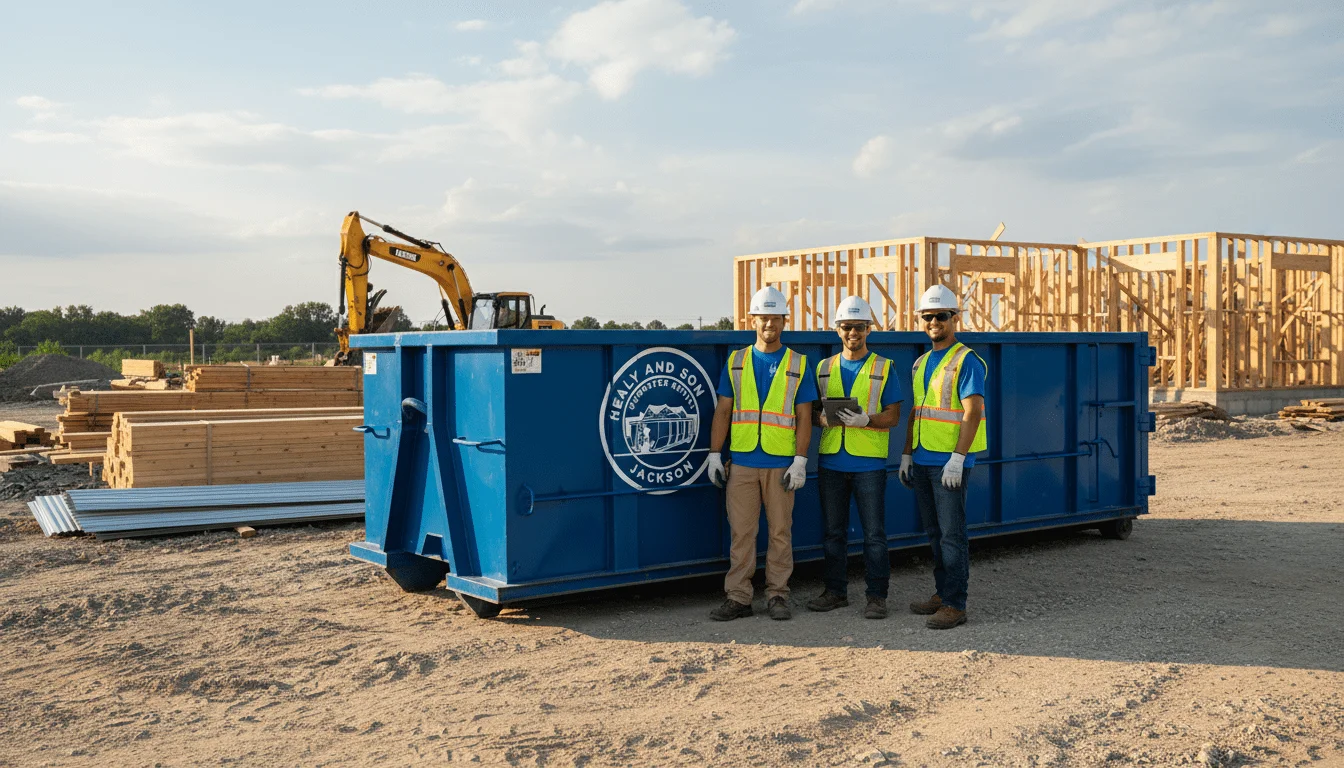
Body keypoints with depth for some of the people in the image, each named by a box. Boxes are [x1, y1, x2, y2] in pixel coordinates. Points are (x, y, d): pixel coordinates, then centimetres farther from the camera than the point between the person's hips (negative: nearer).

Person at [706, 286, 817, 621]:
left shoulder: (798, 364, 4)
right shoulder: (736, 362, 9)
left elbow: (804, 417, 1)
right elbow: (722, 411, 9)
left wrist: (800, 461, -7)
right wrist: (714, 456, 2)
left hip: (780, 464, -1)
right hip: (741, 462, 1)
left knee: (780, 531, 5)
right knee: (741, 532, 3)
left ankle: (777, 595, 14)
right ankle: (738, 597, 10)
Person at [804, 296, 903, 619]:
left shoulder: (883, 369, 3)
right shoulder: (824, 368, 13)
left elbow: (893, 416, -1)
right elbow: (813, 411, 14)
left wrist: (866, 420, -19)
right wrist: (822, 418, -9)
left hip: (868, 462, -3)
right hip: (831, 461, 3)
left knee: (874, 532, -1)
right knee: (832, 531, 9)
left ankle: (876, 596, 6)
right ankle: (835, 591, 19)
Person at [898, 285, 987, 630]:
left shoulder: (966, 361, -9)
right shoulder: (921, 363, 16)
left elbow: (973, 412, -16)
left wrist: (957, 458, -22)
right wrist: (907, 454, 16)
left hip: (949, 461, -8)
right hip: (922, 459, 8)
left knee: (952, 534, -5)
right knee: (934, 532, 14)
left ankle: (955, 605, -1)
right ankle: (942, 593, 23)